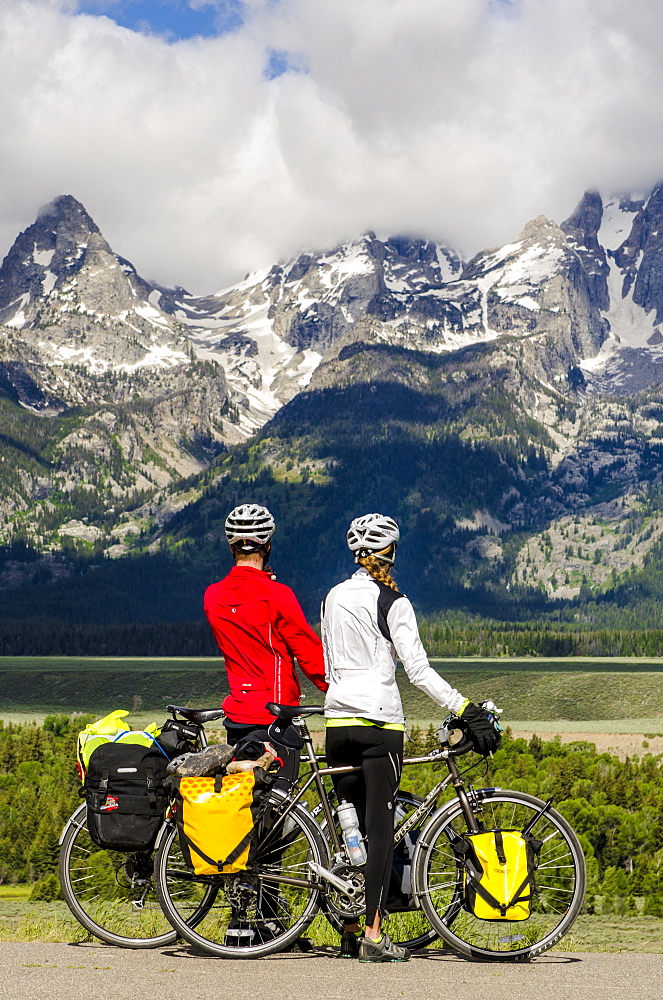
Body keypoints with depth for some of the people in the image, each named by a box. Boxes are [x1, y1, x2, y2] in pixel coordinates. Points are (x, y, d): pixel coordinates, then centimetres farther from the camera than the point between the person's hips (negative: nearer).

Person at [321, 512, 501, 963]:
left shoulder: (333, 597, 12)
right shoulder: (392, 602, -7)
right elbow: (419, 669, -13)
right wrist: (466, 709, -13)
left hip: (338, 720, 6)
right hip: (379, 723, -6)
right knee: (380, 826, -3)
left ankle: (349, 931, 14)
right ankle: (373, 935, -6)